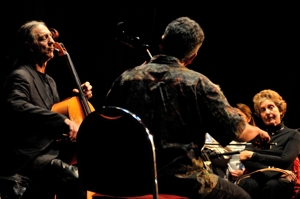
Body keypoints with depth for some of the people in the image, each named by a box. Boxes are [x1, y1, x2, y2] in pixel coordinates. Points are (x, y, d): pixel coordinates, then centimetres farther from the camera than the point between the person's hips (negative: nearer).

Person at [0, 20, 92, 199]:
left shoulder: (48, 81, 20)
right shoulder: (21, 76, -10)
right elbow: (15, 106, -32)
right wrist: (63, 120, -36)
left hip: (49, 151, 10)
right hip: (28, 155, -9)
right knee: (74, 177, -32)